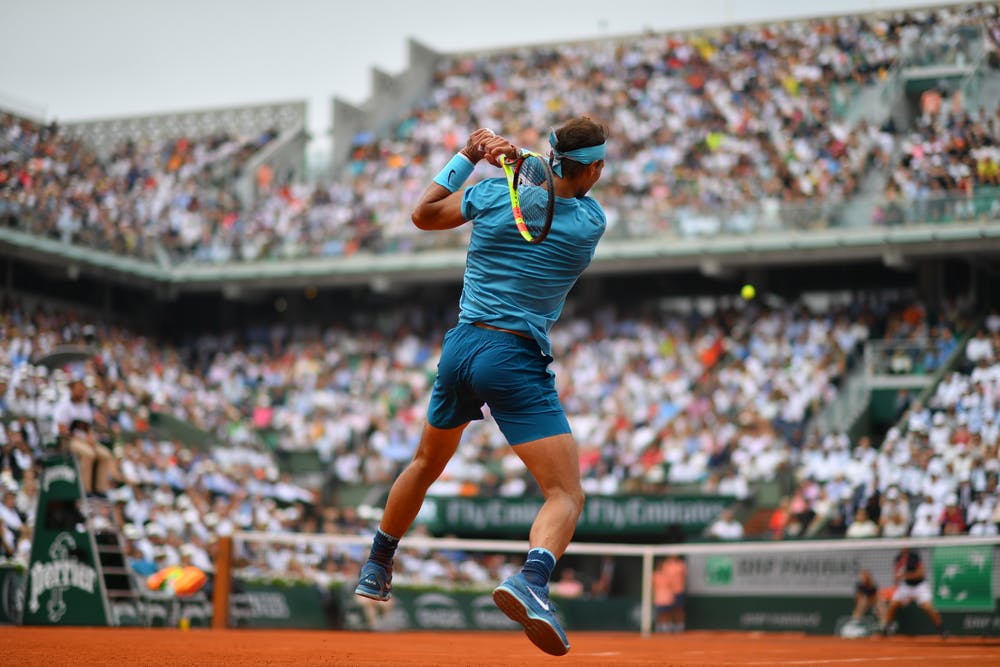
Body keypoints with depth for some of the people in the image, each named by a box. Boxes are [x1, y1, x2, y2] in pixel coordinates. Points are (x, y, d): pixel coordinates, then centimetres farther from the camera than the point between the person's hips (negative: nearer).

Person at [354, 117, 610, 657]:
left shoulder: (492, 193, -1)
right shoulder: (591, 222, -4)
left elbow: (423, 214, 17)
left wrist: (468, 155, 19)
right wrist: (517, 160, 6)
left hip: (461, 346, 5)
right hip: (518, 361, -5)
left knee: (426, 464, 29)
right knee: (566, 495, -8)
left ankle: (375, 571, 42)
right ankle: (530, 581, -37)